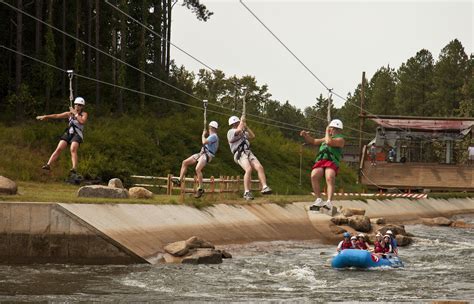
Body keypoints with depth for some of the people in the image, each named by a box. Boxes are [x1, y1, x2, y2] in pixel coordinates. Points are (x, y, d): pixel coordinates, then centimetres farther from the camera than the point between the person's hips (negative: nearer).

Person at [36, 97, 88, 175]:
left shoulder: (84, 114, 4)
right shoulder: (69, 114, 13)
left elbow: (82, 121, -17)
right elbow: (57, 116, 10)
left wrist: (75, 113, -12)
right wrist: (46, 116, 3)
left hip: (77, 134, -4)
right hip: (68, 133, 4)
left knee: (73, 150, -24)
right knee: (59, 149, -7)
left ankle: (74, 168, -34)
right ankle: (48, 164, -10)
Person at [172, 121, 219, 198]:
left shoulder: (214, 136, -8)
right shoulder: (212, 136, 24)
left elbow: (204, 142, -21)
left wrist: (203, 135, -2)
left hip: (207, 155, -11)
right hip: (201, 153, 11)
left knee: (198, 169, -33)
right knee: (185, 162, 0)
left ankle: (200, 189, -27)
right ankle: (179, 180, -6)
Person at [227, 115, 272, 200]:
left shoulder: (243, 132, 29)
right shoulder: (230, 132, 4)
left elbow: (252, 136, 24)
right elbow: (238, 130, -16)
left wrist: (246, 126, 18)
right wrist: (242, 120, 0)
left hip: (249, 153, 7)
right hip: (240, 155, -7)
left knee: (260, 167, -17)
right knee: (248, 169, -31)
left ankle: (264, 188, -25)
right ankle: (247, 193, -30)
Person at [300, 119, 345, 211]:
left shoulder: (340, 139, 11)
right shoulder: (327, 138, 35)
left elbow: (329, 142, -7)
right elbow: (313, 141, 39)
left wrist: (327, 132, 9)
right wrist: (306, 136, 21)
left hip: (332, 162, -6)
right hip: (320, 161, 6)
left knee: (330, 179, -34)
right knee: (314, 176, -26)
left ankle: (329, 202, -46)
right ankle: (318, 200, -25)